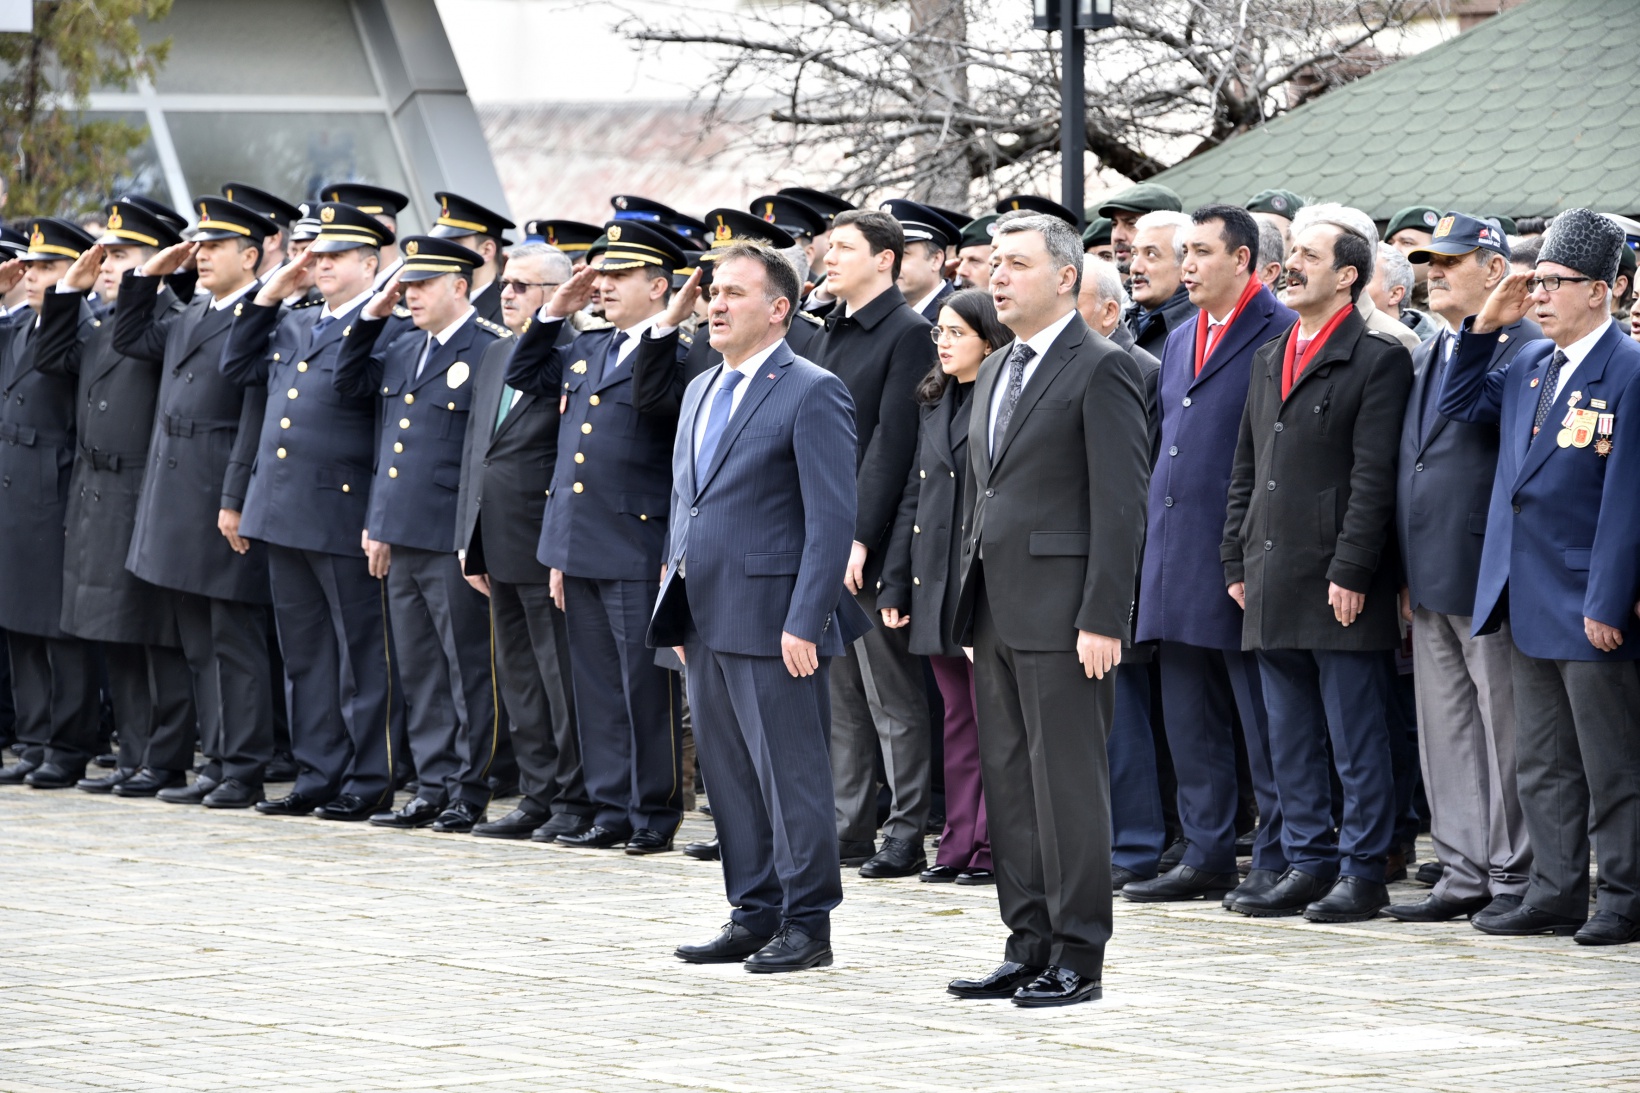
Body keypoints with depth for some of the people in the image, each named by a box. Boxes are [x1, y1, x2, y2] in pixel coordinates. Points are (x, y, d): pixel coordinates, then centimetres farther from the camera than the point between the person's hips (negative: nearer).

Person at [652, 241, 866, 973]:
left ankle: (807, 924, 4)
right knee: (729, 775, 11)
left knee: (791, 775, -3)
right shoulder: (701, 391, 17)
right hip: (707, 622, 8)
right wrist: (677, 609, 16)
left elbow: (832, 518, -13)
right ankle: (753, 915, 19)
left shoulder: (811, 393, -9)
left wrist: (805, 622, -18)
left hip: (771, 621, -8)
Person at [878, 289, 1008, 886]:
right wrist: (895, 584, 13)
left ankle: (992, 848, 2)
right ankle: (959, 846, 14)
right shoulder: (935, 405, 15)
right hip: (937, 584, 7)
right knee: (958, 718, 11)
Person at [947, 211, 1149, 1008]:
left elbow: (1121, 503, -13)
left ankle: (1078, 957, 0)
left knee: (1067, 783, -5)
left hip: (1062, 613, -9)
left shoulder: (1102, 370, -9)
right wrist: (971, 604, 17)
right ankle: (1030, 947, 16)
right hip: (997, 612, 9)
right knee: (1008, 783, 10)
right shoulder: (996, 372, 18)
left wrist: (1102, 618, -18)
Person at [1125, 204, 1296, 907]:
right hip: (1179, 559, 8)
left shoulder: (1279, 335, -8)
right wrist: (1158, 546, 16)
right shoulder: (1181, 340, 17)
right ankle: (1206, 856, 17)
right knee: (1191, 723, 11)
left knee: (1263, 722, -2)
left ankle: (1278, 859, 3)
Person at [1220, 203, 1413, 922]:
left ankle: (1363, 871, 3)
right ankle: (1308, 863, 17)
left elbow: (1374, 478, -13)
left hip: (1339, 588, -8)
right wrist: (1236, 562, 13)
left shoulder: (1379, 360, -7)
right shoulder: (1269, 358, 17)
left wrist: (1350, 573, -17)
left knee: (1356, 738, -2)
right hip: (1273, 583, 8)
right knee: (1290, 737, 11)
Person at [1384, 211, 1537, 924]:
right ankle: (1464, 873, 16)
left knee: (1505, 731, -2)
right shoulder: (1428, 354, 16)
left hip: (1490, 577, -8)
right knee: (1445, 732, 10)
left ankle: (1514, 878, 5)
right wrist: (1408, 574, 16)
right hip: (1430, 583, 8)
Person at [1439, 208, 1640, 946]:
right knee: (1542, 764, 12)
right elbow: (1459, 405, 24)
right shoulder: (1530, 366, 11)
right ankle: (1555, 892, 18)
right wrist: (1486, 327, 10)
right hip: (1529, 602, 8)